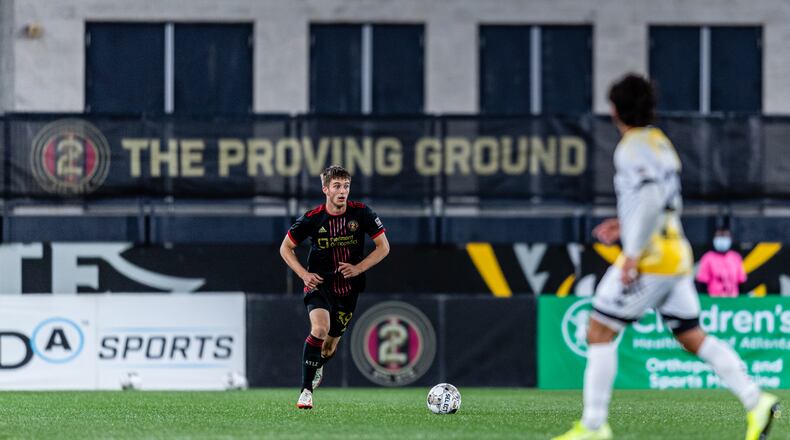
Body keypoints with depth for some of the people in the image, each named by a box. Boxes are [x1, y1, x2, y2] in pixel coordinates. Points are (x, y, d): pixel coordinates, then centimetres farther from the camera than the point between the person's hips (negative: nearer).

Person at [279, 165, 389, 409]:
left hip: (349, 287, 2)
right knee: (320, 329, -28)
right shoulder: (312, 218, -11)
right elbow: (286, 247, 3)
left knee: (331, 344, 11)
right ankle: (306, 391, -21)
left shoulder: (361, 213, -8)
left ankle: (318, 367, 48)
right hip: (319, 284, -2)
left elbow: (383, 246, -2)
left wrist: (358, 268, -15)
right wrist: (304, 274, -11)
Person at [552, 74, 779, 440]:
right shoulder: (661, 142, 16)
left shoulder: (633, 148, -12)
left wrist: (633, 254, -22)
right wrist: (626, 225, 23)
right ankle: (755, 401, 0)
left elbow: (651, 199, -25)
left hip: (651, 258, -9)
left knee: (599, 333, -3)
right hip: (675, 254, 9)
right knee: (692, 336, 11)